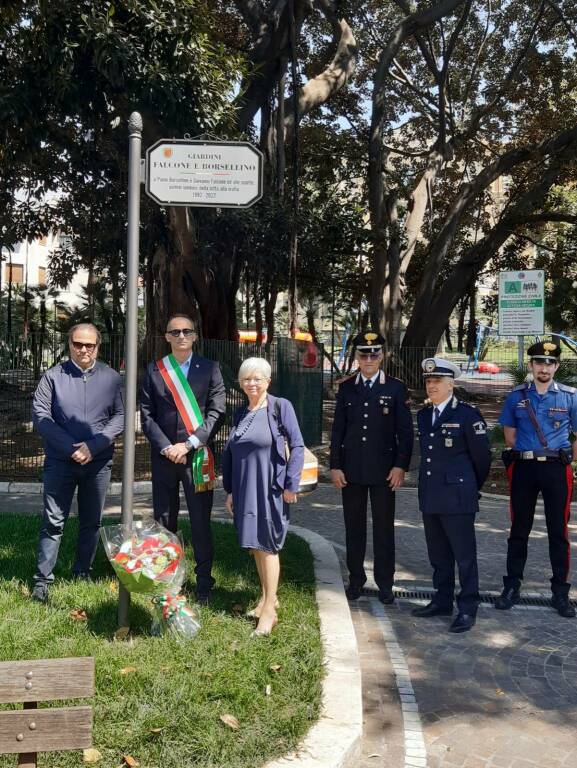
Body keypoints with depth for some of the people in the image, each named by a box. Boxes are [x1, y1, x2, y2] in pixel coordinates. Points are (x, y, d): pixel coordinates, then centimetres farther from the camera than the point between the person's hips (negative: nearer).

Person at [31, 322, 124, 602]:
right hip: (60, 461, -1)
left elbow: (120, 416, -2)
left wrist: (93, 447, -13)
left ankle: (82, 574, 25)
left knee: (92, 522, 11)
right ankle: (42, 580, 7)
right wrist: (71, 448, -14)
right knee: (53, 521, 0)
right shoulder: (53, 376, -1)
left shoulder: (111, 378, 1)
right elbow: (40, 415, -6)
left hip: (98, 462, 2)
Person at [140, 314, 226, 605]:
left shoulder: (209, 369, 3)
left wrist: (188, 445, -10)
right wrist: (166, 447, -9)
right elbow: (146, 414, 3)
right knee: (164, 520, 8)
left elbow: (217, 413, -3)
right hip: (164, 456, 2)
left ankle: (204, 583, 9)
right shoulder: (154, 370, 7)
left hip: (198, 456, -2)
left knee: (201, 521, 0)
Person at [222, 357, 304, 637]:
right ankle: (267, 597, 30)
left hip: (270, 489, -6)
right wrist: (229, 490, 12)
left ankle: (269, 610, 4)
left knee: (267, 545, -3)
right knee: (254, 545, 14)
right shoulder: (240, 414, 10)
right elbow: (229, 453, 14)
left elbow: (297, 446, -9)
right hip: (244, 490, 6)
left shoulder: (280, 407, -7)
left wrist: (291, 485, -13)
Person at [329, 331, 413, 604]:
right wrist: (335, 465, 1)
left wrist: (401, 465, -8)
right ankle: (356, 579, 22)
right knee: (354, 527, 9)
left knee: (384, 527, 4)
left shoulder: (395, 388, 1)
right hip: (351, 469, 2)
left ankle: (385, 583, 15)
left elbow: (405, 430, 0)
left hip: (384, 469, -2)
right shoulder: (346, 388, 7)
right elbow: (338, 430, 7)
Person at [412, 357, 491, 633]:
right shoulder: (423, 415, 11)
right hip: (430, 496, 7)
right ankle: (443, 600, 28)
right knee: (438, 553, 15)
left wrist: (472, 487, 7)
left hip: (457, 496, -7)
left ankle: (468, 608, 10)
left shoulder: (467, 414, -9)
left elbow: (481, 456, -3)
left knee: (464, 554, 1)